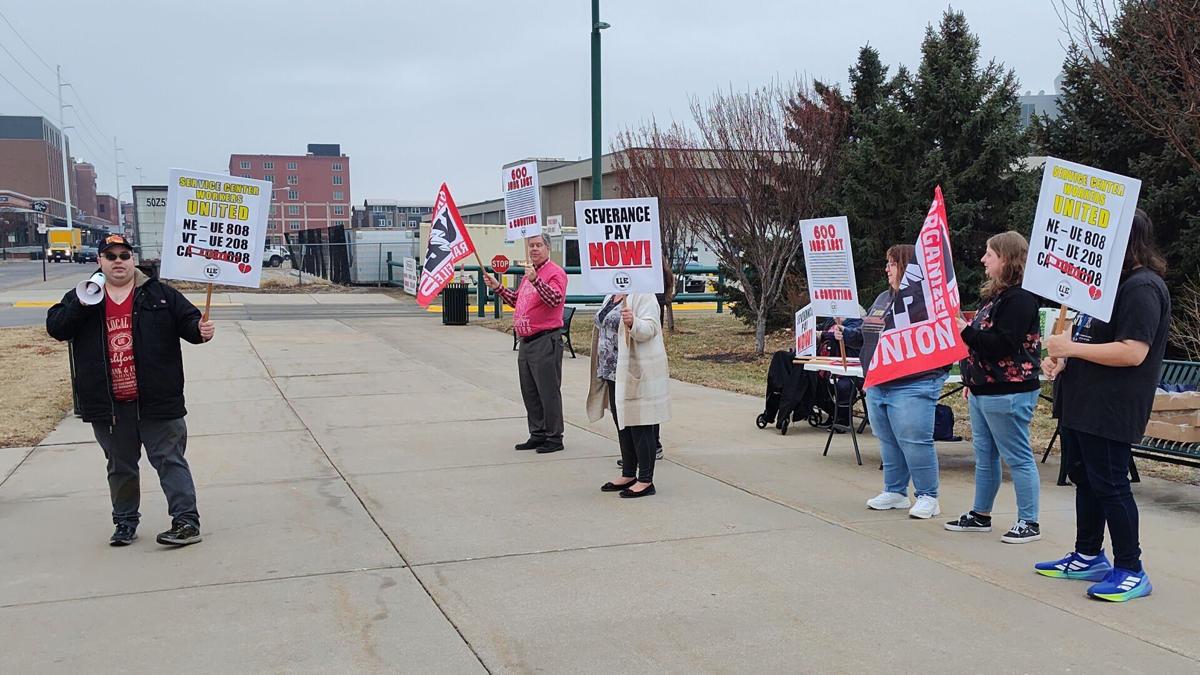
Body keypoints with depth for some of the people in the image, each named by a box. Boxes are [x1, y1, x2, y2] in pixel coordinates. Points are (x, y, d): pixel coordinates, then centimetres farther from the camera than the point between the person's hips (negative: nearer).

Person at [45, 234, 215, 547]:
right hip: (108, 406, 3)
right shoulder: (80, 298, 9)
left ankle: (187, 521, 0)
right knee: (120, 467, 16)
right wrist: (82, 304, -17)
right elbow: (55, 327, -1)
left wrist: (200, 329, -21)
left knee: (170, 460, 0)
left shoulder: (160, 294, 2)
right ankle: (126, 522, 28)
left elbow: (188, 320, 2)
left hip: (157, 402, -3)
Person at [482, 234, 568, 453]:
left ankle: (554, 438, 5)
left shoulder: (555, 272, -9)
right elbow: (516, 300, 29)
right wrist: (497, 287, 18)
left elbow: (556, 299, -26)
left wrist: (535, 280, -35)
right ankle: (538, 435, 24)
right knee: (529, 392, 14)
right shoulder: (529, 274, 19)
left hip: (545, 342, -9)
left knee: (548, 391, -3)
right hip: (526, 342, 9)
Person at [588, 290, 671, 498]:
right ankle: (628, 475, 25)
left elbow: (649, 328, -22)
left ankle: (645, 481, 3)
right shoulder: (611, 297, 16)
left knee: (639, 425, -4)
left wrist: (633, 323, -42)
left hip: (636, 373, -9)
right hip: (614, 372, 9)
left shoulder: (642, 295, -12)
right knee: (622, 425, 14)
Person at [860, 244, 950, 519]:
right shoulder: (883, 298, 16)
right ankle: (895, 491, 27)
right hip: (877, 385, 9)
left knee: (914, 442, -5)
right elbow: (867, 334, 25)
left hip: (912, 386, -9)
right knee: (888, 442, 15)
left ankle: (927, 496, 8)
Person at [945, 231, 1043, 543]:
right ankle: (980, 515, 26)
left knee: (1018, 458, -2)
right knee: (984, 455, 16)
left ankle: (1029, 523, 6)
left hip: (1007, 393, -10)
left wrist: (966, 332, -20)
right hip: (984, 389, 10)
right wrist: (971, 379, 21)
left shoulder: (1020, 298, -14)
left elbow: (1005, 345, -23)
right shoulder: (995, 295, 16)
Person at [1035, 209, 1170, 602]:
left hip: (1110, 408, -10)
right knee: (1084, 478, 17)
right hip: (1080, 401, 10)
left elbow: (1133, 353, -25)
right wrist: (1063, 361, 7)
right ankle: (1088, 557, 29)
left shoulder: (1143, 287, -16)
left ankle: (1131, 571, 7)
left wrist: (1072, 348, -19)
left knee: (1109, 484, -4)